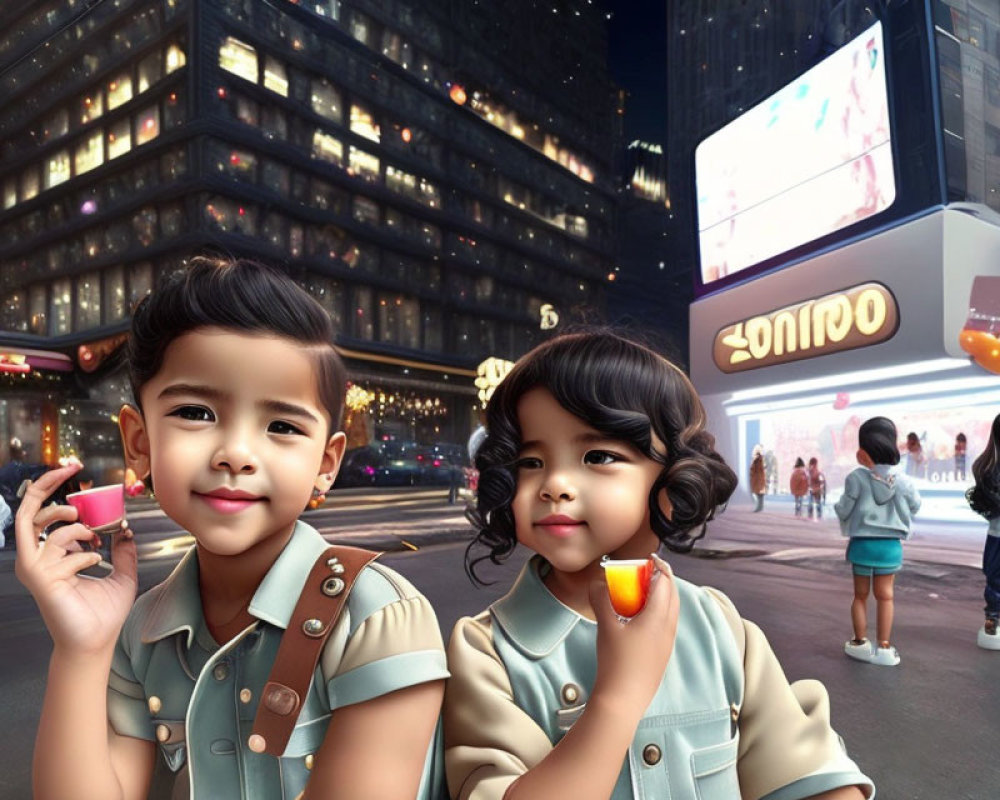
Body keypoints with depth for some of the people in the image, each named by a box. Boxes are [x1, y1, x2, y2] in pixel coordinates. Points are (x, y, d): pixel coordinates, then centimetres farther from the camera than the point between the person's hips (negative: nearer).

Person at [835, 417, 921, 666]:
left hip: (862, 544, -2)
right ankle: (883, 648, 15)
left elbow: (843, 510, -13)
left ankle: (860, 643, 21)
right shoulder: (901, 481, -7)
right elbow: (915, 506, 8)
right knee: (884, 596, 11)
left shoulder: (857, 478, -17)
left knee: (860, 595, 13)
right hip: (890, 545, 2)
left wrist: (838, 505, 9)